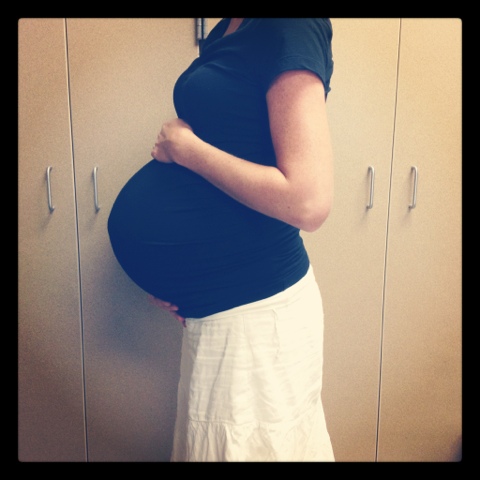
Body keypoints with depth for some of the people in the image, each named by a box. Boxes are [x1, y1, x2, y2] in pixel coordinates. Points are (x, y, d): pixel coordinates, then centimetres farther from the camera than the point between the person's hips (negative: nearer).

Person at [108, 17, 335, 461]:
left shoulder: (291, 29, -16)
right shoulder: (228, 30, 9)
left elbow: (308, 203, -26)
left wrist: (183, 147, -14)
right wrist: (174, 271, 6)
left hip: (255, 308, -8)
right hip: (217, 298, 8)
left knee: (247, 443, 11)